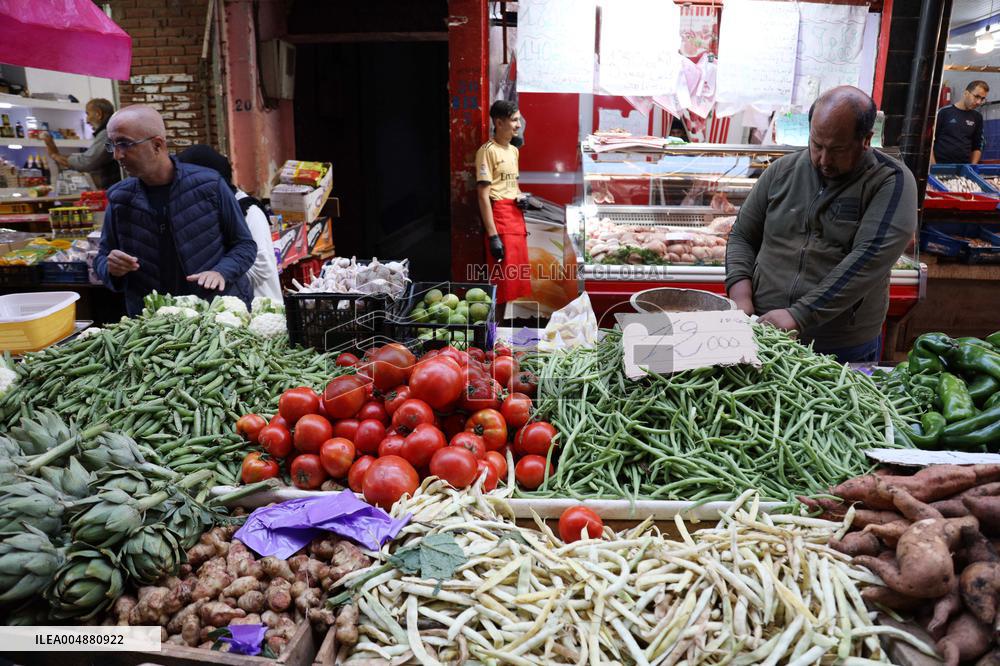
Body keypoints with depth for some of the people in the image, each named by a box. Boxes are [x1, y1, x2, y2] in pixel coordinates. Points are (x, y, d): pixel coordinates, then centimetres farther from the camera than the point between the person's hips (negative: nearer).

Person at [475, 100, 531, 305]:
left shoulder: (513, 150, 15)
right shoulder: (488, 150, -10)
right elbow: (484, 196, -15)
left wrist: (521, 197, 6)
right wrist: (493, 235, -20)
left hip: (516, 215, 8)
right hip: (499, 215, -8)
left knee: (519, 275, 9)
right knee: (503, 278, -8)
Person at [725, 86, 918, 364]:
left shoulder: (892, 182, -7)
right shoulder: (782, 170, 5)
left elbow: (869, 259, -19)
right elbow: (742, 236, 9)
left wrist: (799, 315, -26)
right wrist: (741, 296, -9)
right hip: (762, 334, 3)